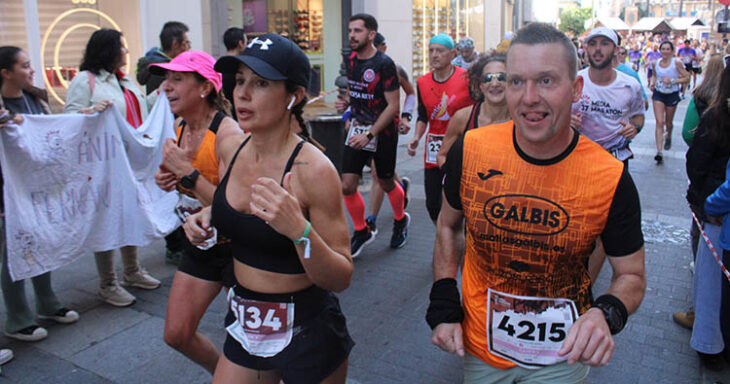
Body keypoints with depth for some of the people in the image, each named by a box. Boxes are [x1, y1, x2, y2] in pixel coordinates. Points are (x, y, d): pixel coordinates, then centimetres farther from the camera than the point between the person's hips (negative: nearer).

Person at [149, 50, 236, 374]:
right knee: (176, 334, 13)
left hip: (233, 247, -7)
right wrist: (167, 181, -3)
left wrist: (186, 171, -27)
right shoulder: (179, 127, 2)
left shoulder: (227, 132, -22)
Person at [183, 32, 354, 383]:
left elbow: (341, 279, -19)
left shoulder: (313, 169, -23)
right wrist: (208, 217, -4)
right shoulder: (228, 143, -4)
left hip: (306, 332, -5)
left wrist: (299, 229, -35)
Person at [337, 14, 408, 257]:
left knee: (386, 184, 11)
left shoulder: (384, 64, -16)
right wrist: (346, 102, -2)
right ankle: (361, 232, 20)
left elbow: (393, 105, -18)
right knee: (347, 186, -1)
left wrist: (369, 135, -23)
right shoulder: (350, 61, 5)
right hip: (357, 128, 6)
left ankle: (400, 221, 41)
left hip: (382, 131, -5)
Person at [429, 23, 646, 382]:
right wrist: (443, 308, -6)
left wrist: (606, 314, -28)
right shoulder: (469, 151, -16)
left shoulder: (612, 178, -19)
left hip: (561, 354, -1)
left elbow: (631, 276, -6)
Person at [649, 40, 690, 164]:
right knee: (659, 122, -10)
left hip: (672, 95, -1)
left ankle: (668, 137, 50)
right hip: (658, 94, 1)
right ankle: (659, 152, -15)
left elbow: (687, 78, -10)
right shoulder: (656, 63, -1)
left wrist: (672, 81, -22)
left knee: (668, 123, 14)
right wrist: (652, 83, -1)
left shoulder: (676, 63, -11)